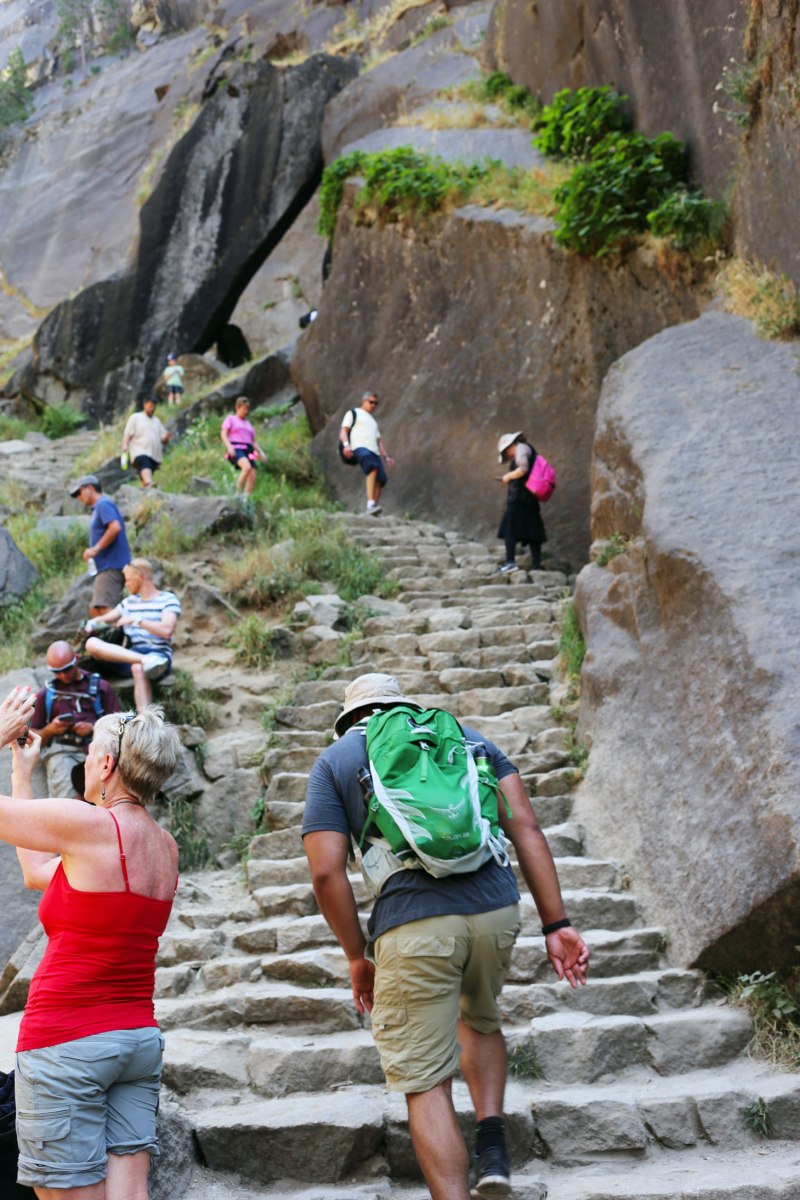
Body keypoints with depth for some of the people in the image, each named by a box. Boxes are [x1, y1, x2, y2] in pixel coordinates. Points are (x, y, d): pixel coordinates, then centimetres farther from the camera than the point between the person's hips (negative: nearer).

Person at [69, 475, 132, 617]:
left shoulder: (103, 504, -7)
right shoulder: (99, 507, 23)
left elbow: (115, 527, -23)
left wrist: (96, 548, -18)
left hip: (111, 567, -10)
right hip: (106, 567, 10)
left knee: (104, 607, -18)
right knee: (95, 609, 11)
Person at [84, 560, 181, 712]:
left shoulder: (168, 600, 5)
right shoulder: (129, 602, 23)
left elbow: (166, 631, -11)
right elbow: (105, 619, 31)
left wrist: (136, 619, -11)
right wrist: (92, 624, 8)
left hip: (158, 655, -6)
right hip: (129, 656, 6)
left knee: (138, 668, -42)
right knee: (92, 643, -22)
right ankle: (145, 660, -41)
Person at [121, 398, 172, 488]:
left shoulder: (157, 421, 27)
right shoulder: (135, 417, 13)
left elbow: (163, 439, 22)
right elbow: (127, 434, 3)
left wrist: (167, 437, -2)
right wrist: (125, 446, -15)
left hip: (155, 455, 7)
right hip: (140, 453, -7)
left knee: (145, 481, 4)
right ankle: (150, 487, -58)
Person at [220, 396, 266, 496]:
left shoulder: (248, 423, 30)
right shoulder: (231, 418, 13)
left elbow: (253, 441, 30)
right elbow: (223, 434, 0)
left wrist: (261, 452, 13)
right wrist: (229, 446, -18)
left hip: (248, 450, 7)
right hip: (236, 449, -7)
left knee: (252, 477, -10)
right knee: (247, 467, -34)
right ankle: (237, 493, -31)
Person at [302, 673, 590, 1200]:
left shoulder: (334, 761, 14)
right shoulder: (466, 735, 21)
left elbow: (327, 873, 2)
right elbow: (526, 829, 9)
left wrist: (358, 956, 14)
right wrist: (557, 925, 8)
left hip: (412, 924, -4)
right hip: (495, 909, 4)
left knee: (426, 1084, 6)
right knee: (480, 1020, 32)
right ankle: (492, 1146, 18)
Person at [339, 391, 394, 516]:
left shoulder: (373, 421, 38)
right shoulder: (353, 413, 19)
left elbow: (378, 441, 34)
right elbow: (343, 431, 6)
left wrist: (385, 457, 18)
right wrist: (346, 444, -15)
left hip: (374, 451, 7)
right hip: (359, 447, -7)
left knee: (379, 480, -15)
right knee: (373, 468, -34)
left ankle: (371, 511, -18)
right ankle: (370, 503, -44)